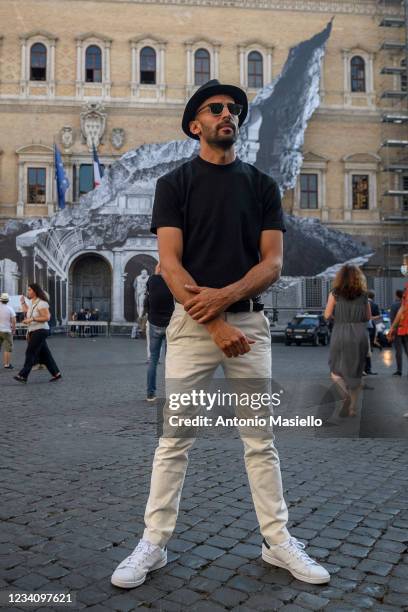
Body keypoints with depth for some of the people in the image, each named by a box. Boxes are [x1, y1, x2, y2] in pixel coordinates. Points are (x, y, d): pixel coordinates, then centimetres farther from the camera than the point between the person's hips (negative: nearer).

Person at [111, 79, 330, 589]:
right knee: (174, 439, 2)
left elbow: (273, 261, 3)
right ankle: (153, 544, 15)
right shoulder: (174, 183, 5)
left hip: (249, 320, 2)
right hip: (190, 322, -2)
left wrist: (224, 295, -14)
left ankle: (278, 541, 21)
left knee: (261, 439, 7)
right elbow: (170, 263, -5)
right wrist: (214, 324, -14)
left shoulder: (262, 185, 12)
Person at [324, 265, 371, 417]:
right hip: (359, 335, 2)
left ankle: (347, 395, -11)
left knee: (335, 370, 13)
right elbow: (368, 316, 10)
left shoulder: (335, 294, -3)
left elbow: (327, 315, -1)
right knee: (355, 372, 12)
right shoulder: (363, 295, 3)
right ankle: (352, 407, 16)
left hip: (340, 335, -2)